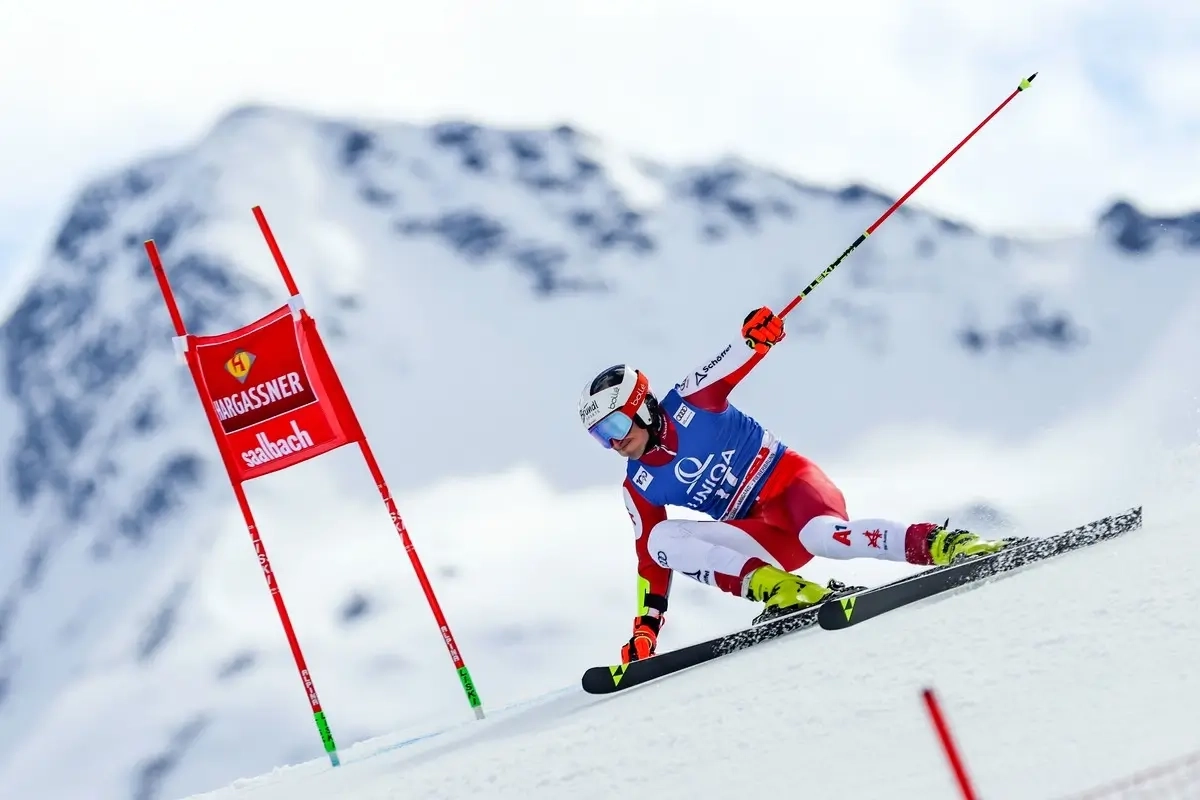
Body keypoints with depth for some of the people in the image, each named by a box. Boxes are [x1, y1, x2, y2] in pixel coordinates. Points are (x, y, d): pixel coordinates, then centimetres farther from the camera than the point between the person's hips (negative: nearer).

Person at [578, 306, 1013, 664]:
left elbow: (734, 363, -12)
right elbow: (649, 557, 11)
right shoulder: (640, 488, 8)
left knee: (824, 536, -40)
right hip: (765, 537, 5)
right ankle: (776, 587, -35)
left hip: (790, 481, -5)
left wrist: (755, 336, -36)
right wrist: (646, 625, 2)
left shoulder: (689, 401, -4)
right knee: (662, 539, -19)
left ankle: (942, 543, -34)